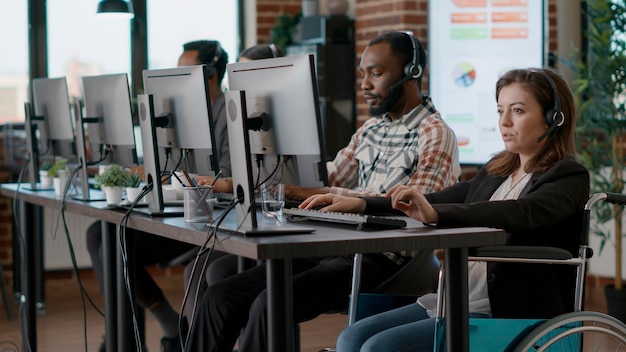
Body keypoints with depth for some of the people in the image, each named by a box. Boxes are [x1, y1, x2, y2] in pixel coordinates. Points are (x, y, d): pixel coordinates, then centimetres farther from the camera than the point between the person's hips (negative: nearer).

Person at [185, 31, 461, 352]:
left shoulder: (435, 136, -7)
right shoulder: (371, 129, 19)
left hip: (381, 261, -8)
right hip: (337, 247, 8)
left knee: (269, 304, -28)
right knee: (219, 296, -5)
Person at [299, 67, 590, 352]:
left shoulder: (569, 178, -8)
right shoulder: (497, 170, 17)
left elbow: (520, 213, -27)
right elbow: (439, 200, 18)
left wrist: (435, 214, -41)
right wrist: (361, 204, 3)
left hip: (508, 316, -8)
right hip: (456, 301, 8)